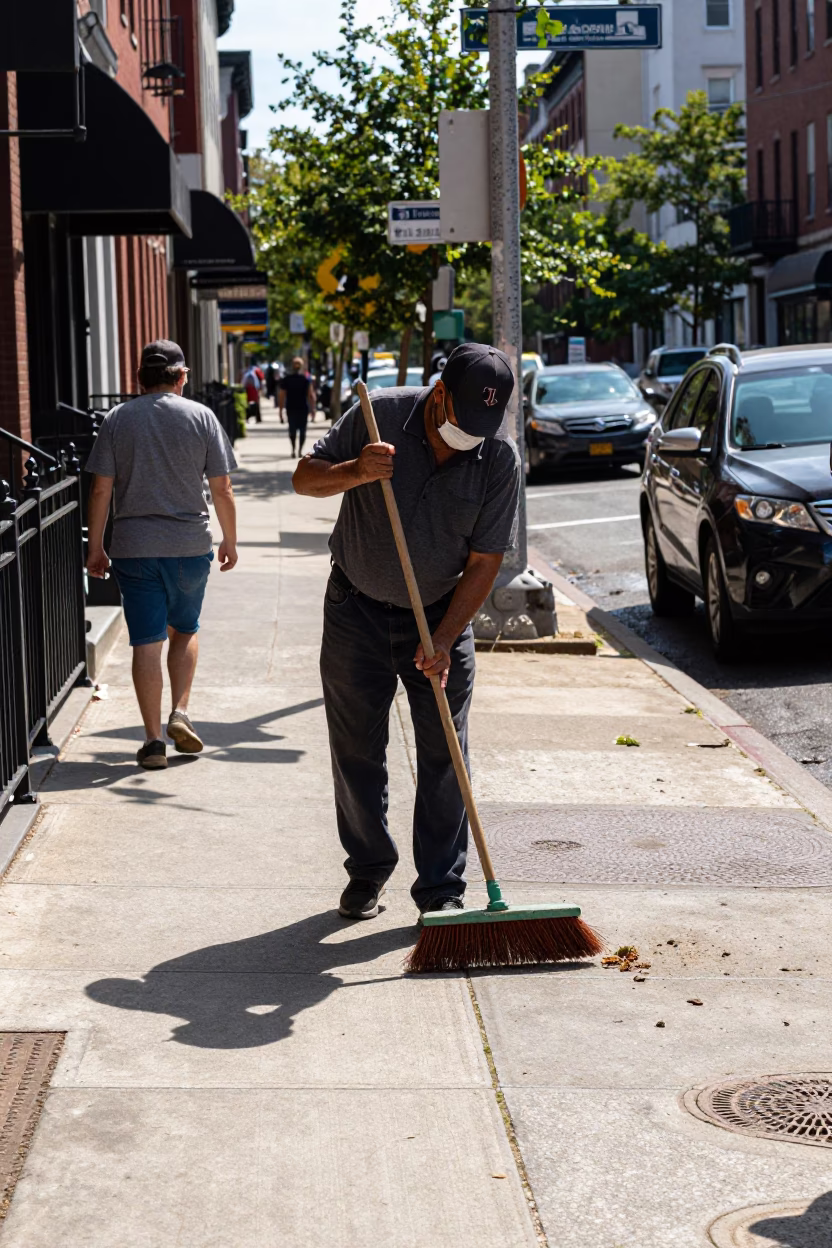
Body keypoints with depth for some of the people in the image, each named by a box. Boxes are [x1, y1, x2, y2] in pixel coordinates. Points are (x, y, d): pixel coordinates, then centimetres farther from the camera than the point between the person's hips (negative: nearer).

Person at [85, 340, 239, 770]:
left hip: (134, 548, 0)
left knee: (146, 642, 2)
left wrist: (96, 547, 7)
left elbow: (101, 490, -2)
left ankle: (153, 739, 2)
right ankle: (180, 713, 6)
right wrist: (229, 540, 12)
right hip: (190, 545, 0)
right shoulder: (201, 416, -1)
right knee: (184, 631, 20)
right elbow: (222, 489, 0)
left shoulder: (116, 419, 1)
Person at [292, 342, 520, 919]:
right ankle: (368, 870, 23)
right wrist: (355, 472, -29)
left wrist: (445, 639, -19)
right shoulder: (380, 416, -15)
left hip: (442, 614, 0)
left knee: (444, 758, -2)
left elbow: (485, 560, -11)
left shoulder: (500, 458, -14)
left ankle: (442, 890, 5)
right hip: (358, 608, 0)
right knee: (357, 751, 6)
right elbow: (305, 477, -8)